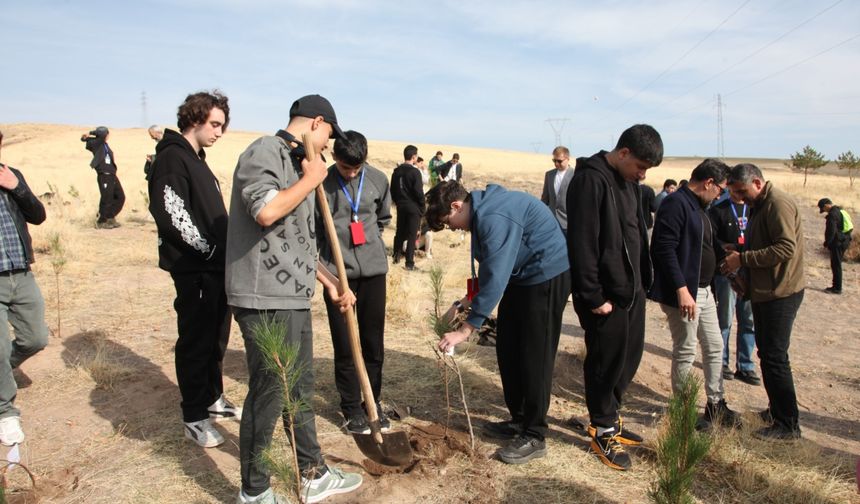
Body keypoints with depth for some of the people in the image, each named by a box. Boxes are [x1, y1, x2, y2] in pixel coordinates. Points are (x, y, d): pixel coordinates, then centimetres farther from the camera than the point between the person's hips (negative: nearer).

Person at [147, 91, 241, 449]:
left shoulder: (197, 160, 19)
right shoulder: (172, 158, -11)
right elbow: (171, 216, -21)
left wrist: (226, 251, 11)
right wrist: (209, 249, -16)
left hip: (216, 266, 9)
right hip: (193, 269, -9)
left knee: (216, 338, 17)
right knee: (196, 341, -1)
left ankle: (213, 399, 31)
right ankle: (194, 417, 11)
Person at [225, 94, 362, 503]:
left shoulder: (296, 163, 18)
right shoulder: (264, 151, -9)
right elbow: (266, 210, -27)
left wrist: (330, 283, 22)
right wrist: (310, 180, -12)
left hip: (295, 299, 10)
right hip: (265, 301, -9)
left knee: (300, 391, 18)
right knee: (267, 396, 2)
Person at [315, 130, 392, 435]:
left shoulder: (378, 180, 0)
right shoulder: (322, 183, -9)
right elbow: (313, 228, 0)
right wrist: (328, 258, -1)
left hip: (373, 270, 3)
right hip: (337, 272, -2)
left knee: (374, 341, 9)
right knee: (344, 344, 5)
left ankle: (373, 401, 25)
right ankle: (351, 406, 20)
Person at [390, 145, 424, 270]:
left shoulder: (396, 171, 4)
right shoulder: (415, 172, -15)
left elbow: (392, 189, 9)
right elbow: (419, 192, -16)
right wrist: (422, 207, -3)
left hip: (401, 206, 6)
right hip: (413, 207, -6)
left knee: (400, 232, 18)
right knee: (412, 235, 0)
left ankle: (397, 256, 26)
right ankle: (410, 263, 1)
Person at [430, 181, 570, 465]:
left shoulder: (494, 217, -27)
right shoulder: (482, 210, 5)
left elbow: (495, 277, -31)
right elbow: (491, 270, 14)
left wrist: (465, 330, -28)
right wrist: (469, 302, 8)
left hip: (547, 276, -10)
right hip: (521, 276, 10)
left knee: (534, 357, -4)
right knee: (507, 349, 12)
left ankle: (534, 437, 8)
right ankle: (519, 420, 26)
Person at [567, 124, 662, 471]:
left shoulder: (628, 181, 11)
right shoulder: (590, 180, -17)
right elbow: (582, 244, -21)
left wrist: (644, 281, 12)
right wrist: (593, 296, -20)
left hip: (632, 290, 9)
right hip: (606, 296, -9)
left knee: (629, 357, 17)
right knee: (606, 362, 4)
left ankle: (608, 416, 35)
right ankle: (603, 430, 22)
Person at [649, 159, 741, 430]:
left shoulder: (698, 207, 14)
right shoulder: (675, 203, -17)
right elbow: (664, 249, -25)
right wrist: (681, 289, -28)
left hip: (703, 290, 10)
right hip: (682, 292, -10)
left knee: (715, 346, 17)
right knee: (686, 352, 2)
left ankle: (715, 405, 31)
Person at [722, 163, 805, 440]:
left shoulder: (778, 204, -16)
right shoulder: (760, 205, 16)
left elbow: (786, 247, -25)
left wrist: (744, 258, -21)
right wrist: (739, 254, 6)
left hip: (780, 293, -10)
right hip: (765, 291, 10)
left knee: (775, 357, -6)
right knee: (767, 353, 16)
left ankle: (788, 424, 4)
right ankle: (777, 410, 28)